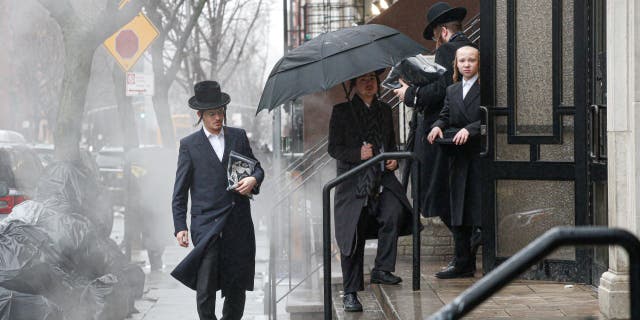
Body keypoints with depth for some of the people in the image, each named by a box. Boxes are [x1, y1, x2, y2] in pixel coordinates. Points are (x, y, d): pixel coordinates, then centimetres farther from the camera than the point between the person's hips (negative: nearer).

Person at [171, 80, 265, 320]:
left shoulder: (238, 137, 11)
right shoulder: (189, 145, 3)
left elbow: (257, 167, 21)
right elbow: (180, 191, 4)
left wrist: (253, 178, -4)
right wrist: (180, 227, -2)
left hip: (238, 223, 3)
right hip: (206, 225, -3)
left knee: (237, 284, 8)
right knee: (205, 285, -10)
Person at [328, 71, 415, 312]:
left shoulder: (384, 110, 14)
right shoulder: (342, 111, 1)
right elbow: (333, 148, -1)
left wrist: (393, 159, 2)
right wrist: (358, 154, -17)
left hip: (382, 179, 3)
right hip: (354, 182, -3)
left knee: (394, 213, -23)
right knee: (353, 236, -6)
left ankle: (381, 269, -7)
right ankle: (350, 293, 2)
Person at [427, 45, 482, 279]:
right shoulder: (452, 91, 18)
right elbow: (446, 116, 12)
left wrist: (469, 129, -22)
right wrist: (438, 126, -9)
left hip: (481, 155, -6)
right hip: (459, 158, 6)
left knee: (483, 209, -7)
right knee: (459, 213, 7)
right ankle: (462, 263, 13)